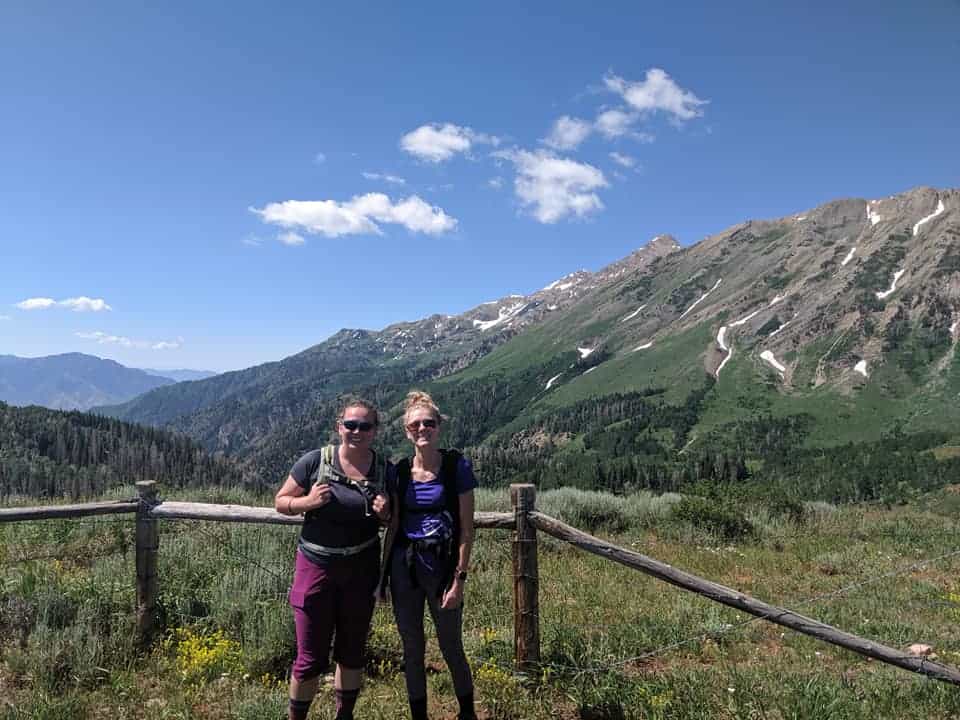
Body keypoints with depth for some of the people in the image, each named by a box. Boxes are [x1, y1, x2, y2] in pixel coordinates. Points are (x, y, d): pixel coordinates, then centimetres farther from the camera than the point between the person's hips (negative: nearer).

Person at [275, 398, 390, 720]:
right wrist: (308, 501, -20)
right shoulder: (314, 461, -11)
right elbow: (280, 502, -1)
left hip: (361, 570, 2)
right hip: (316, 567, -2)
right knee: (311, 657, 6)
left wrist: (385, 513, -13)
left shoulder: (385, 470, -4)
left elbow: (394, 520, 9)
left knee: (352, 651, 18)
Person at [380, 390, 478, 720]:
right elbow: (393, 525, 8)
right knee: (412, 649, 14)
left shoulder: (457, 466, -9)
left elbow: (466, 528, -9)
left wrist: (459, 578, -12)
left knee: (451, 648, 11)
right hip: (404, 565, 3)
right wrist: (383, 572, 6)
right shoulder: (399, 471, 2)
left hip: (441, 565, -3)